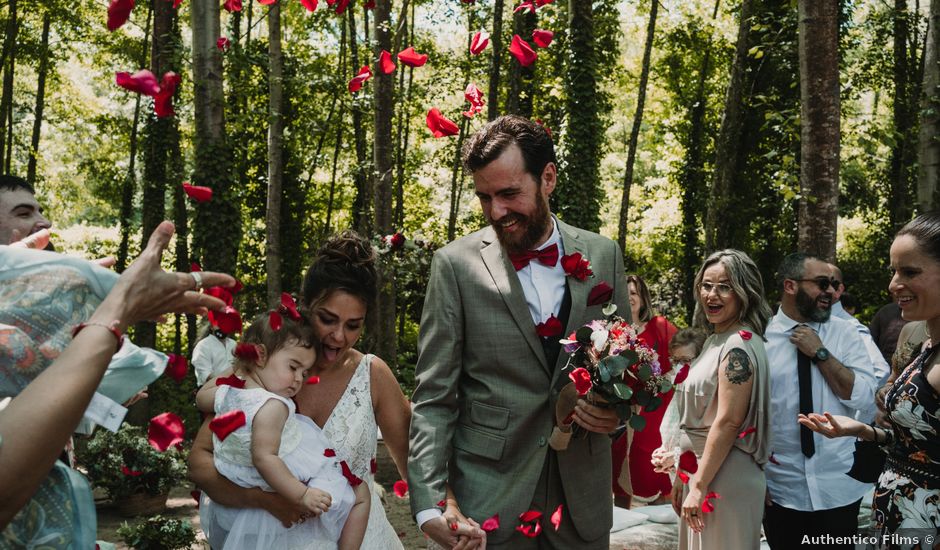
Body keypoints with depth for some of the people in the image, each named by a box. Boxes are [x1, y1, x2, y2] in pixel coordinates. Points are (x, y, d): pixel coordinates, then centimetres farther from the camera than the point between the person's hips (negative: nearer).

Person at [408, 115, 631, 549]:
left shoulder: (603, 255, 0)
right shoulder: (456, 264, -8)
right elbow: (434, 397, -8)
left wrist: (617, 407, -11)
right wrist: (429, 504, -18)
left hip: (583, 494, 3)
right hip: (489, 496, -2)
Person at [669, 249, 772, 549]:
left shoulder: (739, 344, -17)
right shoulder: (715, 341, 11)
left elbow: (728, 422, -21)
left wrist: (699, 486, -19)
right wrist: (683, 475, 16)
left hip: (724, 477, -9)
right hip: (700, 471, 9)